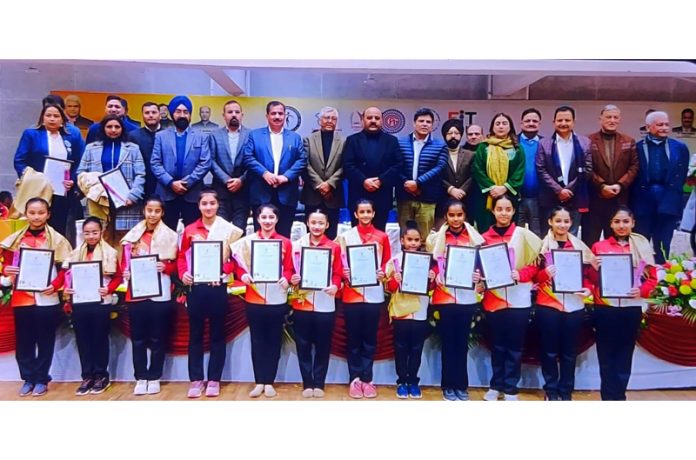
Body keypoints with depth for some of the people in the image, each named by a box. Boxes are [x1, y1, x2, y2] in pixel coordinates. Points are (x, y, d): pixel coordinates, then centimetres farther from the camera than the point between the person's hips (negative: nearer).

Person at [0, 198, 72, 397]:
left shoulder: (57, 239, -2)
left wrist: (55, 285, -17)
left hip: (46, 299, -2)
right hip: (21, 298, 3)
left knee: (45, 341, 7)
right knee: (24, 341, 9)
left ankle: (41, 379, 20)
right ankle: (28, 378, 24)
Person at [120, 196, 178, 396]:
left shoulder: (170, 236, 1)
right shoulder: (132, 235, 6)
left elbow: (176, 264, 3)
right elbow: (124, 261, 8)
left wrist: (165, 267, -17)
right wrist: (126, 272, -12)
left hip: (160, 293, -1)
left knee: (157, 338, 6)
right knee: (138, 338, 7)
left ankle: (154, 377, 17)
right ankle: (141, 377, 17)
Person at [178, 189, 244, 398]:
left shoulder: (228, 229, 0)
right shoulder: (190, 230, 5)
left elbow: (235, 258, 1)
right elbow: (182, 256, 7)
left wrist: (224, 272, -15)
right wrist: (183, 273, -10)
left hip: (218, 287, -1)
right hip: (196, 288, 2)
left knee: (217, 334, 7)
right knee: (195, 335, 7)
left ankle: (214, 380, 17)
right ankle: (196, 380, 17)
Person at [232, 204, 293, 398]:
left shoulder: (285, 243, 2)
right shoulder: (247, 241, 3)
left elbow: (289, 268, 1)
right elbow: (239, 264, 3)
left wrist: (286, 279, -19)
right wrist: (243, 275, -16)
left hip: (277, 299, 0)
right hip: (254, 298, 0)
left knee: (274, 341, 7)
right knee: (257, 341, 7)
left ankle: (269, 382, 18)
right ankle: (259, 382, 17)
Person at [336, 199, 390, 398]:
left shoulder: (382, 237, 7)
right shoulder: (345, 236, 5)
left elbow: (387, 262, 9)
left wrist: (382, 273, -9)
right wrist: (344, 273, -13)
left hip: (374, 294, 1)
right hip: (352, 294, 0)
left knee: (370, 340, 7)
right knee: (354, 340, 5)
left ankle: (366, 379, 16)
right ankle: (355, 379, 14)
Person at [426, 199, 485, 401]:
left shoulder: (474, 237, 5)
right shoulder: (436, 238, 3)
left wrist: (479, 275, -12)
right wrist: (436, 276, -13)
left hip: (467, 296, 1)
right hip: (444, 296, -1)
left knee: (462, 342, 7)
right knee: (448, 342, 5)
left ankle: (461, 385, 17)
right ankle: (448, 385, 14)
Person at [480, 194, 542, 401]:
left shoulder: (524, 235, -1)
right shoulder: (485, 238, 2)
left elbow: (535, 264, 0)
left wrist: (520, 274, -16)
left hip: (519, 299, -1)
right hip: (493, 299, 1)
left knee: (514, 345, 7)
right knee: (497, 345, 12)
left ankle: (510, 388, 18)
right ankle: (496, 385, 24)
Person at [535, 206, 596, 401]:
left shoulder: (580, 246, 8)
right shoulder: (542, 245, -1)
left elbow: (587, 275, 12)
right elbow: (534, 275, -2)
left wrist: (588, 289, -7)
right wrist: (545, 273, -22)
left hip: (574, 305, 2)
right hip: (547, 305, -2)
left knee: (569, 351, 9)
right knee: (549, 350, 4)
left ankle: (566, 390, 22)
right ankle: (551, 389, 17)